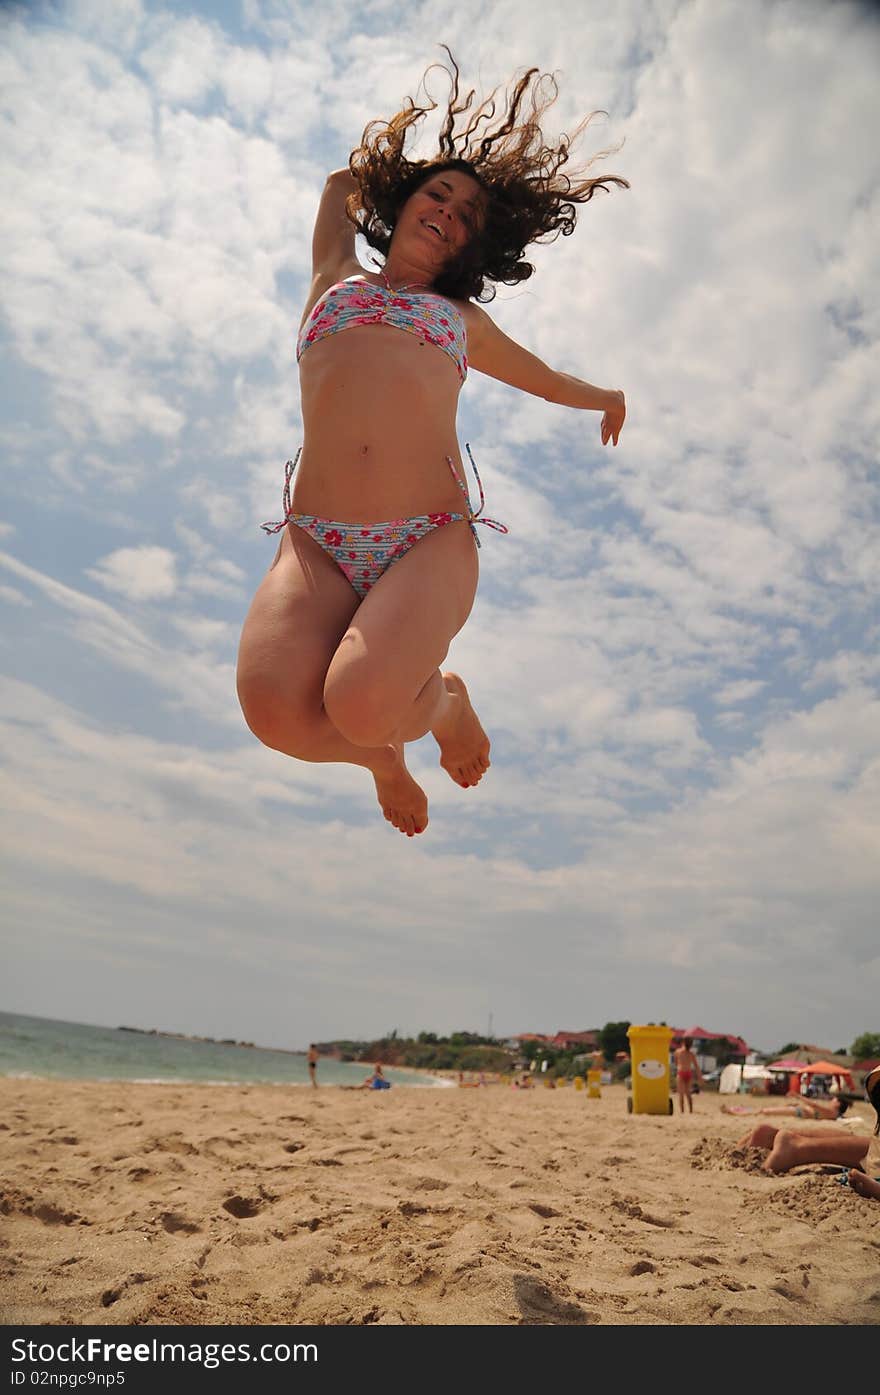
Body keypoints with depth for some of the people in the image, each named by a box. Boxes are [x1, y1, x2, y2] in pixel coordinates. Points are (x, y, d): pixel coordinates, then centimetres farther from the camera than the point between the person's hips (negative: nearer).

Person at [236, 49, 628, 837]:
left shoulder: (463, 318, 27)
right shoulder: (336, 278, 27)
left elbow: (549, 379, 45)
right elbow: (343, 182, 44)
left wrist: (608, 397, 58)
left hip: (431, 541, 0)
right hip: (316, 543, 1)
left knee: (359, 704, -28)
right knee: (277, 712, -25)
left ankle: (444, 700, 9)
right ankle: (380, 754, 10)